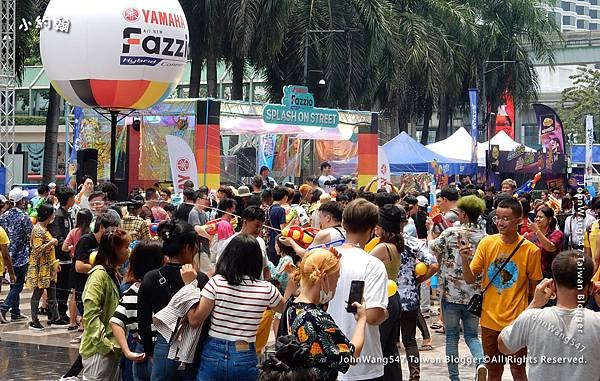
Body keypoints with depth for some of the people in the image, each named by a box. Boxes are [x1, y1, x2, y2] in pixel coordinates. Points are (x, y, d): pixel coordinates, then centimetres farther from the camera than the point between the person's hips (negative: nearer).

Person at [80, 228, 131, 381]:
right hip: (99, 351, -9)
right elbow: (90, 314, -20)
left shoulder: (113, 274, 14)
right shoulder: (99, 274, -14)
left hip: (112, 350, 9)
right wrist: (105, 344, -19)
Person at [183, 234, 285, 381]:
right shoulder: (266, 289, -6)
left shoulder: (217, 283, -12)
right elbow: (282, 307, 15)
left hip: (214, 354, -1)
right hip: (245, 358, 1)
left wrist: (189, 284, -2)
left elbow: (194, 320, -8)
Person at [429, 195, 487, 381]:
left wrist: (431, 229, 22)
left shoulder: (451, 233, -11)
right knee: (471, 335, 14)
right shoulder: (484, 237, -3)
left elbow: (432, 249, 3)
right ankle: (480, 362, -14)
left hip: (451, 293, -2)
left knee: (451, 336, 10)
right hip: (474, 295, 2)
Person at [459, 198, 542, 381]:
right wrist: (464, 259, -21)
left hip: (517, 320, -3)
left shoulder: (530, 250, -10)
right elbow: (470, 279, -3)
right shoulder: (487, 243, -3)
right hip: (490, 319, 3)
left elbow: (535, 289, 0)